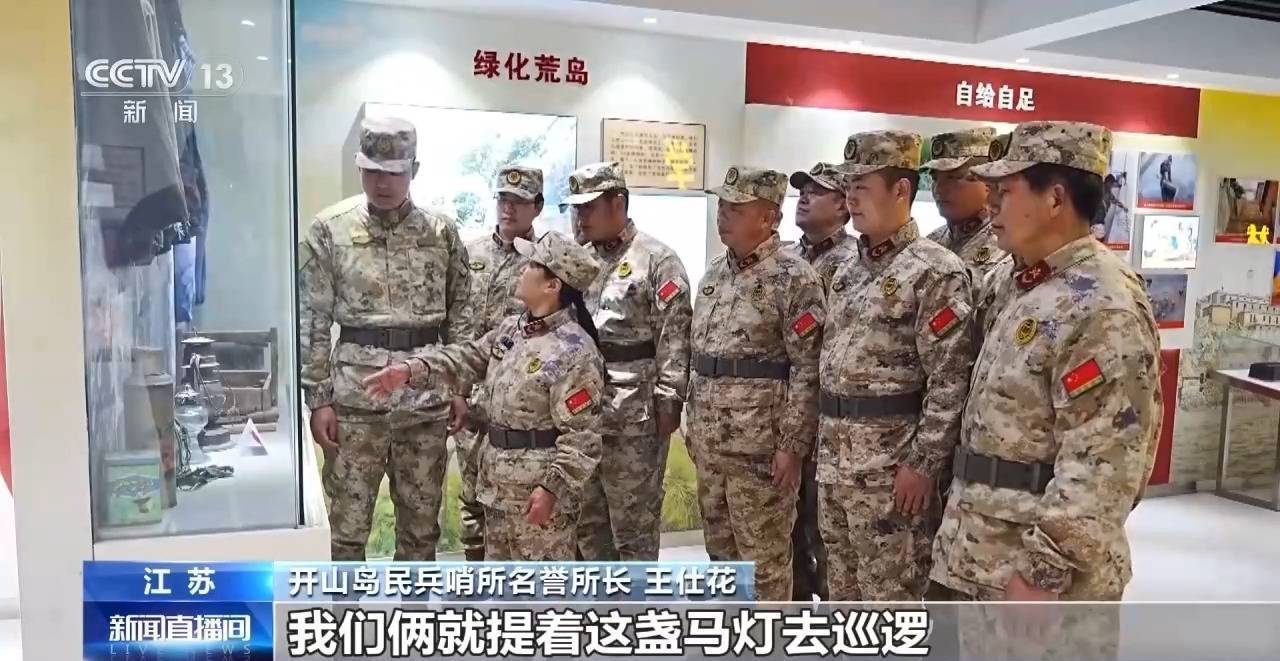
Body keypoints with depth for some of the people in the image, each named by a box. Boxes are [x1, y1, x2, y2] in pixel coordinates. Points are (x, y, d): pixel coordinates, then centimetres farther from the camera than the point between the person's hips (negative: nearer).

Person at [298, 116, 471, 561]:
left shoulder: (441, 231, 5)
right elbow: (311, 320, -1)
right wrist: (318, 398, -5)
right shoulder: (329, 229, 0)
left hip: (426, 394, 2)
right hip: (355, 393, -2)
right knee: (347, 525, 6)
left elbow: (460, 317, 8)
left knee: (421, 523, 13)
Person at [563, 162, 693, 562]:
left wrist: (668, 399, -15)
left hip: (633, 412, -7)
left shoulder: (657, 260, -7)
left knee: (634, 515, 4)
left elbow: (675, 334, -12)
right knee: (585, 513, 16)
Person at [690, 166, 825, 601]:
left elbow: (808, 369, -15)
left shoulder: (794, 279, -12)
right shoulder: (715, 273, 11)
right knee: (720, 549, 18)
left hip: (760, 447, -7)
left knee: (763, 557, 5)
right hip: (709, 443, 8)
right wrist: (694, 423, 17)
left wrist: (792, 445, -17)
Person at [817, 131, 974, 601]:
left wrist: (923, 464, -18)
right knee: (843, 590, 19)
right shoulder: (848, 272, 12)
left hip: (891, 467, -8)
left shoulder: (936, 272, -13)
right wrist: (824, 447, 16)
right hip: (834, 461, 8)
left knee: (891, 597, 4)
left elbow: (951, 380, -16)